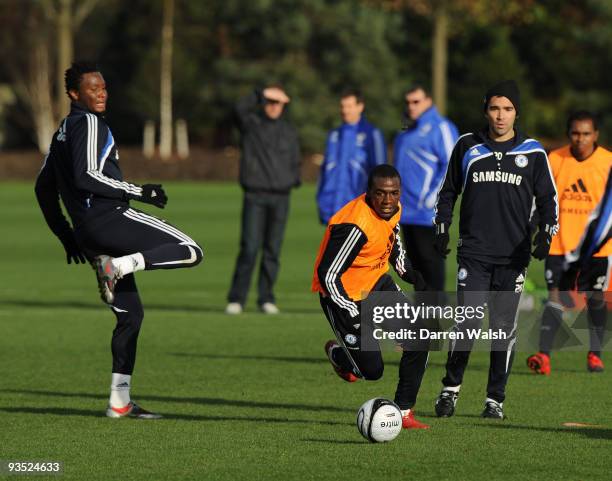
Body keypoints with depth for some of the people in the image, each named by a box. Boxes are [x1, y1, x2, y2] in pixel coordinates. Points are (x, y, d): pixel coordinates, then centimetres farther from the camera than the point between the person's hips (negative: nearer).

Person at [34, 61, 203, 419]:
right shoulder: (89, 124, -6)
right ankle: (119, 266, -23)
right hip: (110, 218, -9)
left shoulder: (62, 132, 23)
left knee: (130, 314, 11)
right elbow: (86, 177, -18)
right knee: (191, 252, -12)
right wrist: (139, 192, -13)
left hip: (88, 235, 9)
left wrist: (66, 236, 30)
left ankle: (120, 401, 5)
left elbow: (44, 189, 27)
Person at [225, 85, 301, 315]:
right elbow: (241, 107, -21)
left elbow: (294, 162, 20)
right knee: (250, 248, -11)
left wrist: (294, 179, 1)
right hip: (255, 195, -3)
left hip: (280, 197, 3)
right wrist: (263, 94, -31)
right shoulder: (251, 123, 1)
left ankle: (266, 298, 11)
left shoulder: (288, 131, 13)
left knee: (273, 250, 4)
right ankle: (236, 299, -7)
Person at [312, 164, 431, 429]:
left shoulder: (393, 210, -6)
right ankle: (337, 353, 30)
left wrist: (412, 275, 16)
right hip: (345, 296, -8)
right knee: (372, 370, -5)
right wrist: (353, 314, -31)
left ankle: (403, 411, 5)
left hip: (377, 283, 8)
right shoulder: (356, 225, -32)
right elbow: (328, 275, -29)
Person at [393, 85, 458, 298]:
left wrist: (434, 196, -18)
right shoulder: (407, 133, 19)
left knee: (429, 257, -7)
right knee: (415, 258, 11)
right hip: (407, 212, 8)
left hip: (427, 212, -8)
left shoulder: (440, 127, -7)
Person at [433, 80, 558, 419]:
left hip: (513, 256, 1)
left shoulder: (532, 153, 5)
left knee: (504, 327, 1)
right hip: (473, 252, -1)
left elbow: (548, 198, 10)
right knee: (467, 321, -11)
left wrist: (545, 233, -7)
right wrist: (442, 229, 8)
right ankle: (450, 387, 9)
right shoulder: (467, 147, 7)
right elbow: (448, 191, 18)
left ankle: (495, 399, 12)